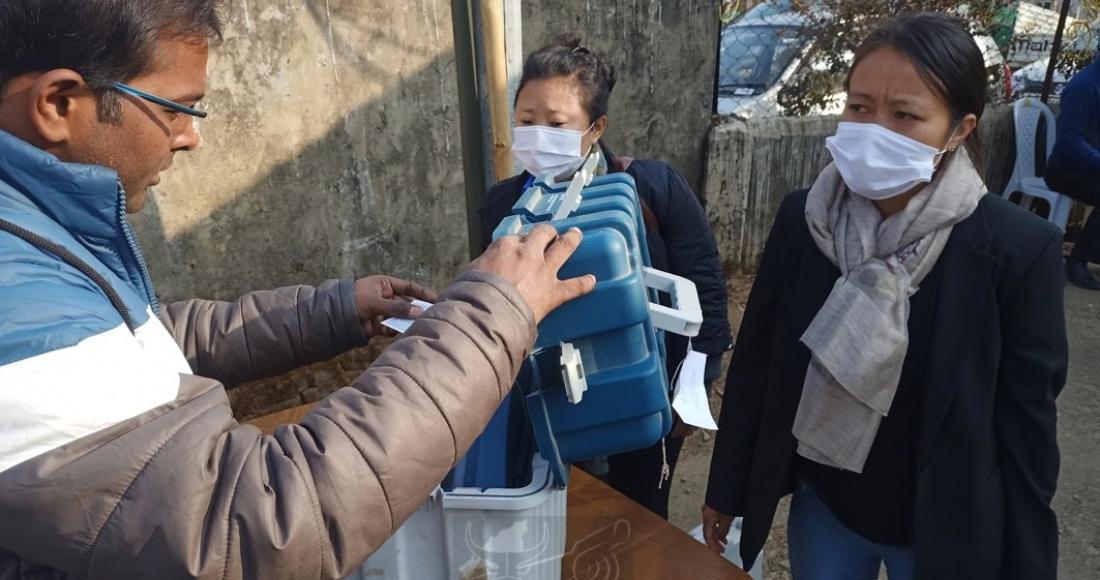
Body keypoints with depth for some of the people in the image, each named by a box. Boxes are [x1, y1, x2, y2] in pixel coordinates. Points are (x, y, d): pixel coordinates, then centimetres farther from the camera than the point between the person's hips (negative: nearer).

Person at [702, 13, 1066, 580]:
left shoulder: (1020, 247, -18)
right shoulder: (801, 218, -12)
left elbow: (1025, 423, -11)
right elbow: (755, 362, -5)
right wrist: (727, 487, 2)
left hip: (945, 528, -1)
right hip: (821, 505, 2)